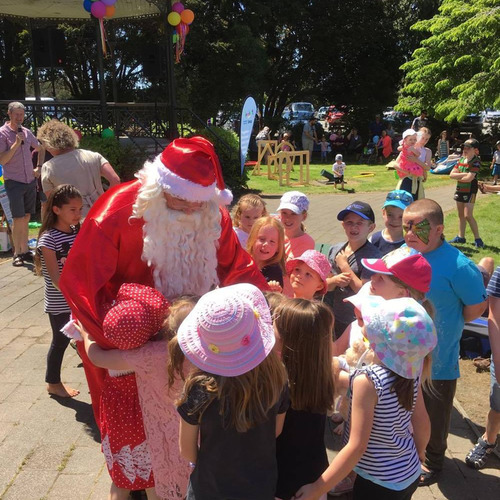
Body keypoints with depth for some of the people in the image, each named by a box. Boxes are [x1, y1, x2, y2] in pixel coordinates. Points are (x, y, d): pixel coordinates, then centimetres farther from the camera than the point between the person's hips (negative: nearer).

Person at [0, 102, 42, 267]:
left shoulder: (26, 132, 8)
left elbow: (39, 148, 25)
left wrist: (38, 168, 17)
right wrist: (16, 143, -19)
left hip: (30, 181, 5)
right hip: (14, 182, -5)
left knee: (26, 217, 10)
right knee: (18, 219, -6)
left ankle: (25, 251, 19)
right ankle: (17, 254, 5)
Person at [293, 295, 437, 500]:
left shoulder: (367, 380, -29)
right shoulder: (410, 370, -10)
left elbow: (357, 447, -26)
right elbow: (422, 424, 2)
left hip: (379, 484, -6)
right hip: (409, 474, 6)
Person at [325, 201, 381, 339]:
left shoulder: (373, 256, -16)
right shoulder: (335, 250, 0)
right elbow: (324, 284, 2)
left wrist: (344, 265, -18)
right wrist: (335, 280, -20)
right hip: (330, 317, 5)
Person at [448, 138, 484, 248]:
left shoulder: (476, 162, -14)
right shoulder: (461, 159, 6)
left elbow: (469, 178, -23)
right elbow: (452, 174, -2)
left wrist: (458, 177, -7)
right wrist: (464, 174, -14)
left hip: (470, 191, -7)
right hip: (459, 190, 7)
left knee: (468, 215, -12)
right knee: (461, 215, 13)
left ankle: (478, 239, -4)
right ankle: (461, 237, 23)